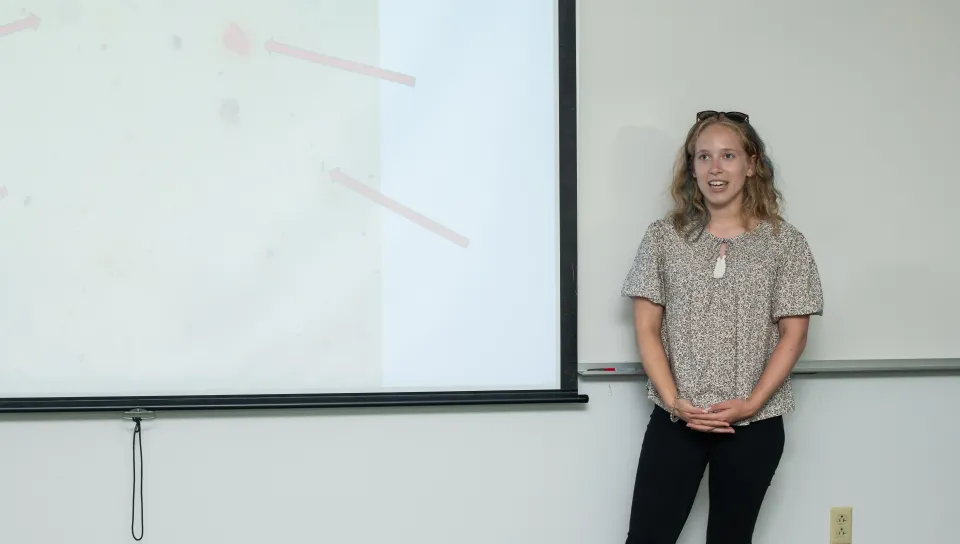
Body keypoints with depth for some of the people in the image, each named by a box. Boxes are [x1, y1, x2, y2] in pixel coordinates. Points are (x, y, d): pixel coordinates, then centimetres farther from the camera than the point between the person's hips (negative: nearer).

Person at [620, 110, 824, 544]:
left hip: (754, 426, 0)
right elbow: (647, 328, 1)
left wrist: (752, 403, -12)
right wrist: (673, 400, -12)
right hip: (675, 421, 0)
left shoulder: (785, 243, 0)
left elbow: (793, 334, -1)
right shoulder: (663, 237, 2)